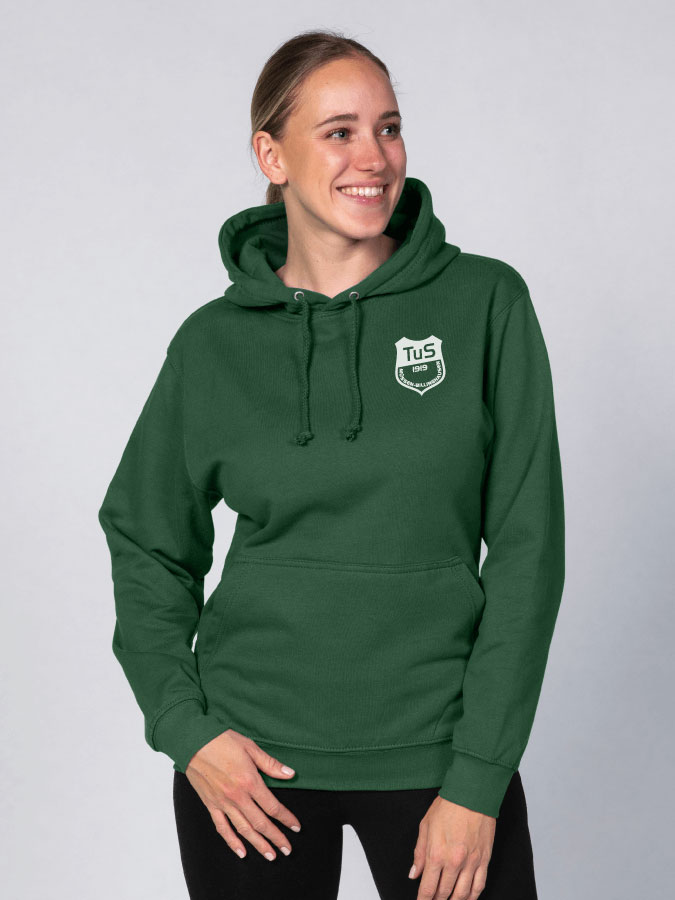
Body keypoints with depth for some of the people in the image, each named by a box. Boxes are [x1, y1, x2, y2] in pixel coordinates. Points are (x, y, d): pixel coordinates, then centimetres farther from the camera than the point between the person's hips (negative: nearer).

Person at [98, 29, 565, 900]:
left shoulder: (485, 303, -4)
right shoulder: (214, 343, 0)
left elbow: (527, 546, -5)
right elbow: (148, 542, 10)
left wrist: (479, 781, -9)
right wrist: (185, 729, -3)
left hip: (437, 752, -1)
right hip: (251, 758, 1)